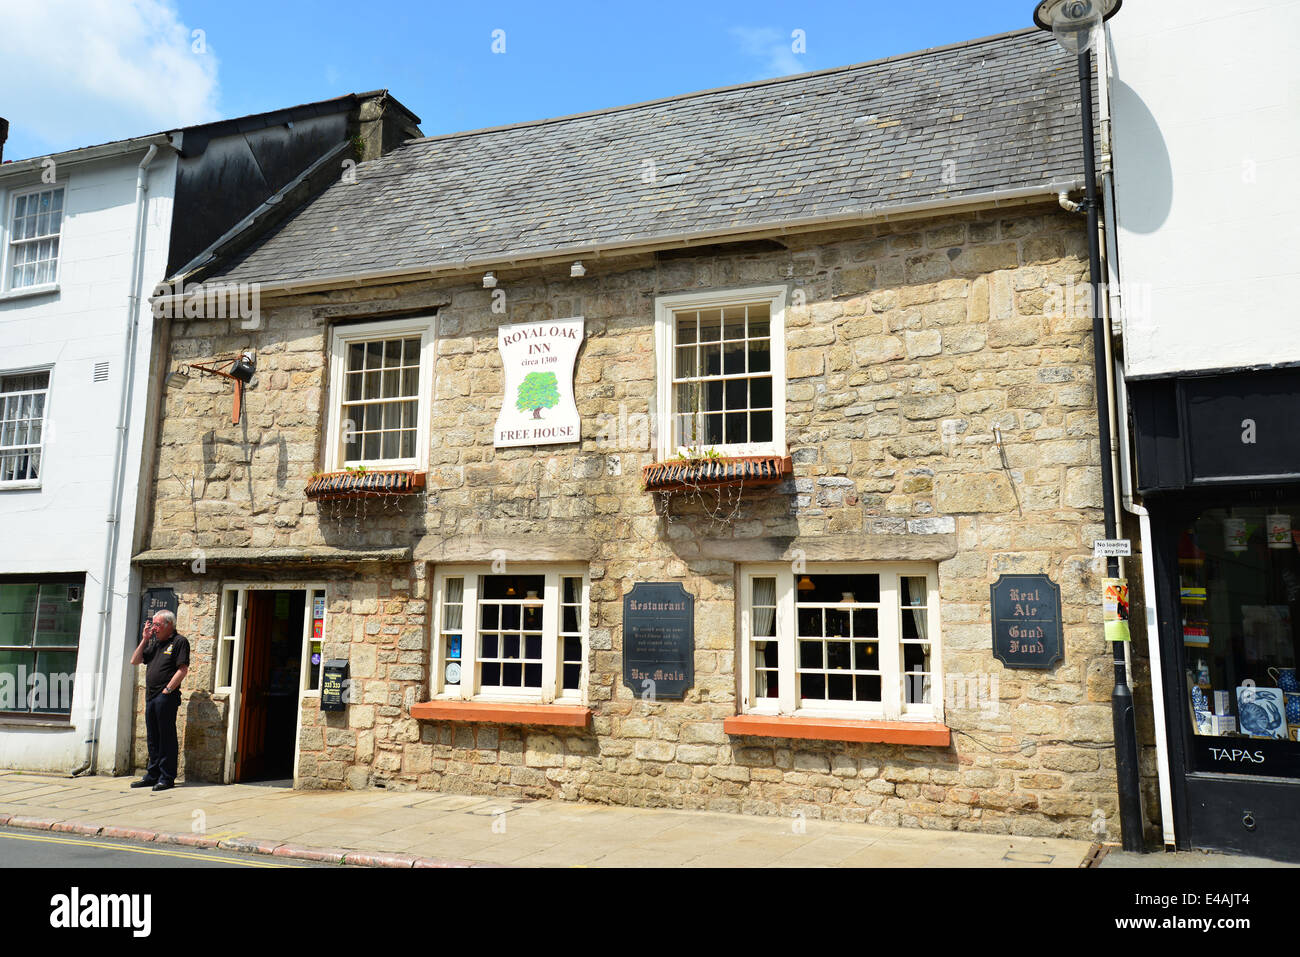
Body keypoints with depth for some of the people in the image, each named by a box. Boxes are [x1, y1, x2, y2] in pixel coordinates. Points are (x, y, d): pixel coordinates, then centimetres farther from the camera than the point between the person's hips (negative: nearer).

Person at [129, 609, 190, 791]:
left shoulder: (179, 642, -4)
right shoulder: (154, 643, 18)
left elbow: (183, 669, -12)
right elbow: (135, 661, 16)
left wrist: (167, 690, -15)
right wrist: (145, 639, 8)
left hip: (167, 697, -8)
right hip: (151, 696, 8)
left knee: (166, 737, -4)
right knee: (153, 738, 12)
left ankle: (167, 778, 0)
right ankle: (152, 775, 20)